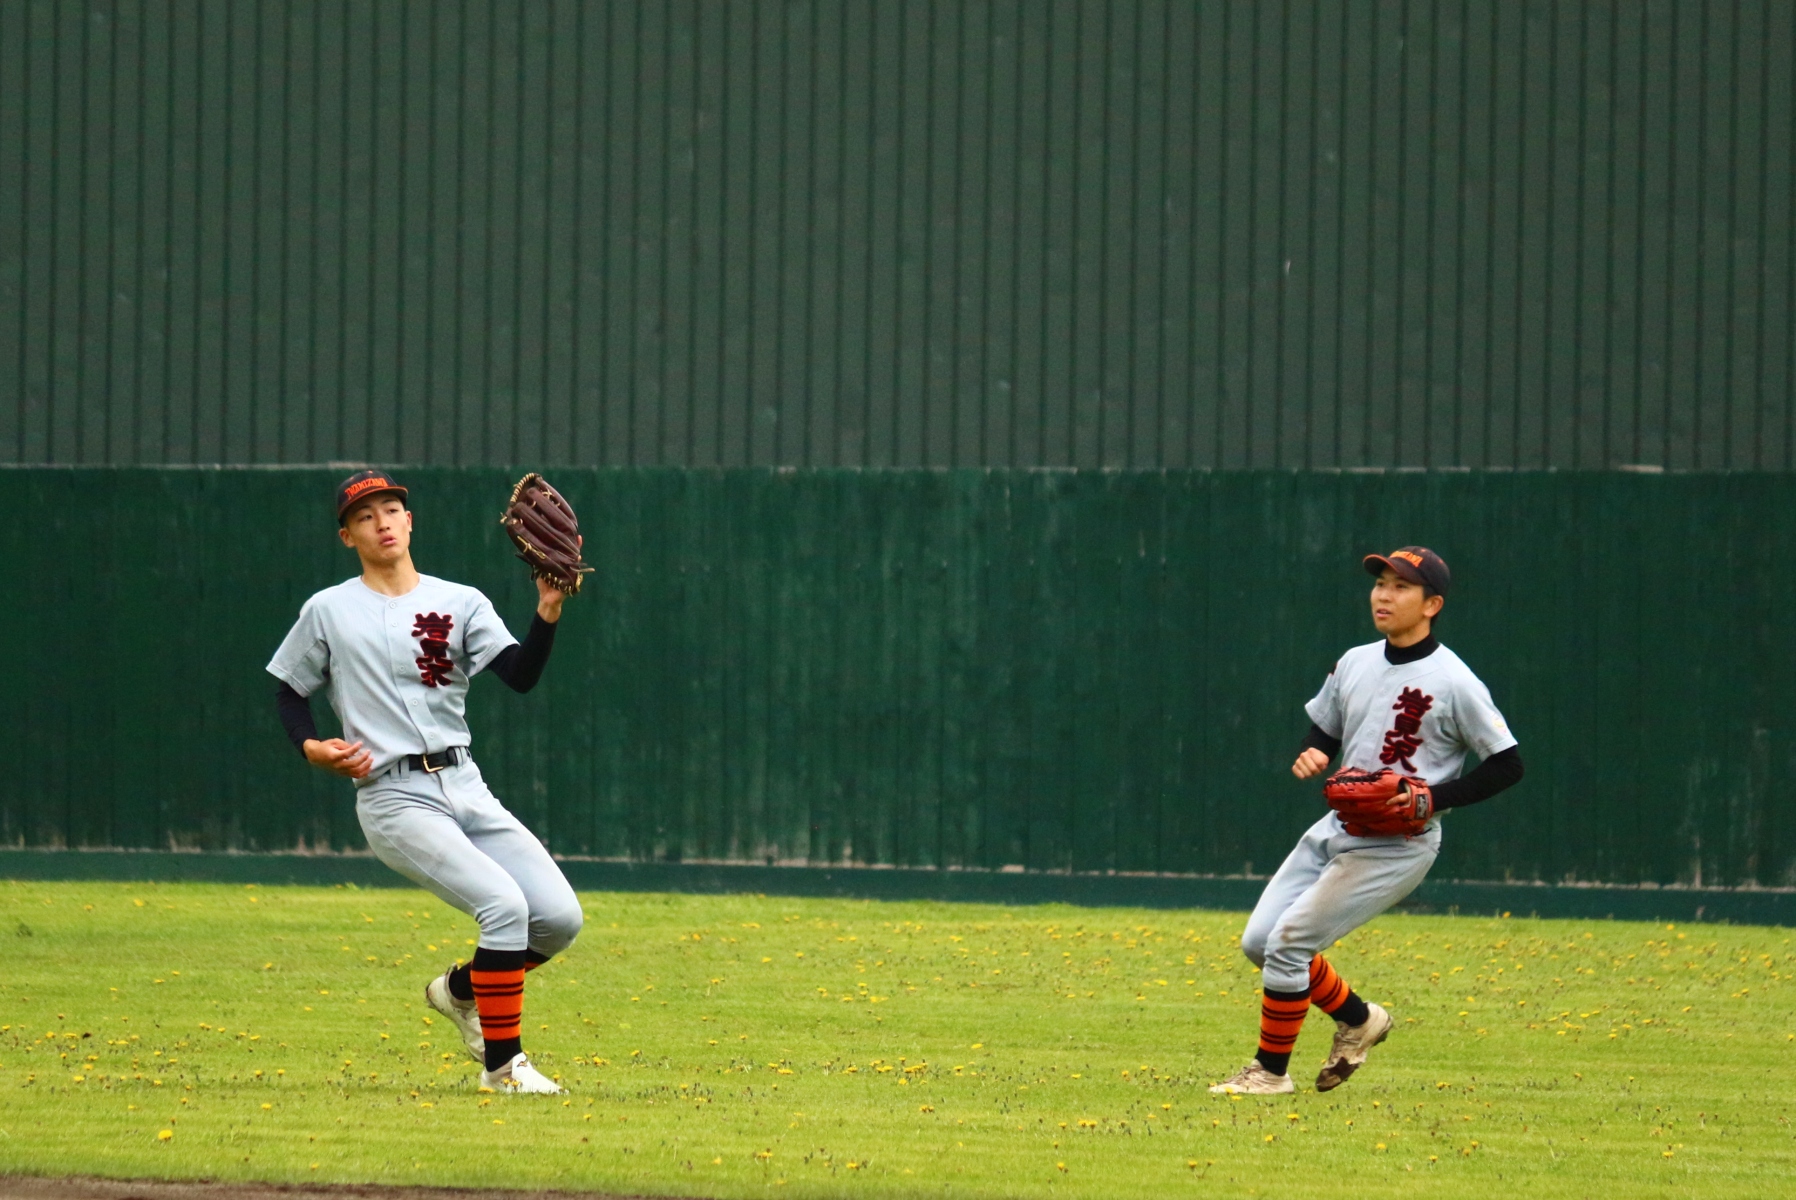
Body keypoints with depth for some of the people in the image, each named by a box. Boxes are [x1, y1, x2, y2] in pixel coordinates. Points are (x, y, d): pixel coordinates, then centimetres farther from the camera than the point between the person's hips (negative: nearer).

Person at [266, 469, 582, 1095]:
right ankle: (501, 1064, -13)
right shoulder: (328, 612, 5)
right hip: (395, 800, -4)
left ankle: (461, 990, 22)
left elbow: (520, 675, -6)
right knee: (504, 904, -24)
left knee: (560, 917, -6)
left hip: (465, 788, 4)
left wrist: (548, 612, -22)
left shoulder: (460, 603, 8)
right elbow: (288, 692, 15)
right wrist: (312, 747, -4)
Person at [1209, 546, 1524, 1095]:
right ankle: (1357, 1019, 25)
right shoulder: (1354, 663, 7)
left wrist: (1431, 798, -21)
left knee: (1288, 944, -11)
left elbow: (1508, 765, -11)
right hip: (1337, 828, 8)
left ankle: (1271, 1070, 6)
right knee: (1258, 941, 6)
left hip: (1399, 846, -8)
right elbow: (1323, 733, 19)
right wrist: (1310, 756, -6)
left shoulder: (1454, 683, -14)